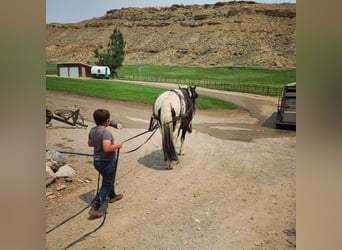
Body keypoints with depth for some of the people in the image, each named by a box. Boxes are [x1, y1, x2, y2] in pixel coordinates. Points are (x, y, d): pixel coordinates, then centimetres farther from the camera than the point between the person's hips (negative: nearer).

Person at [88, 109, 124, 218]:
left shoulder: (92, 130, 0)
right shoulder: (106, 132, -26)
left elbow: (90, 143, 13)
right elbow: (107, 148, -36)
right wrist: (117, 145, -20)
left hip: (97, 161, 9)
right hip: (107, 162, -9)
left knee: (108, 180, 29)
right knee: (106, 184, 5)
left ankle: (112, 196, 50)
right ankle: (95, 208, 5)